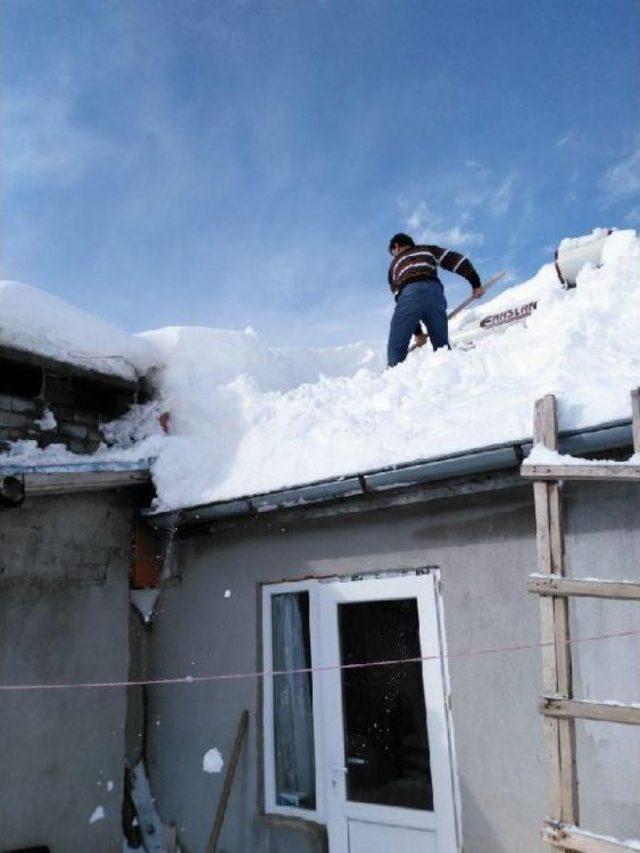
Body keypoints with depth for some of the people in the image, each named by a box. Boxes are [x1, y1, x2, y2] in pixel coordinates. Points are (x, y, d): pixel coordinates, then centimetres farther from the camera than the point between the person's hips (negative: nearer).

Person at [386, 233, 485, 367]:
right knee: (442, 346, 12)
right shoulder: (428, 250, 35)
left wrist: (417, 331, 29)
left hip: (408, 294, -1)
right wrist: (476, 283, 17)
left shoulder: (394, 265, 34)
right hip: (434, 293, 1)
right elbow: (455, 259, 18)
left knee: (396, 348, 0)